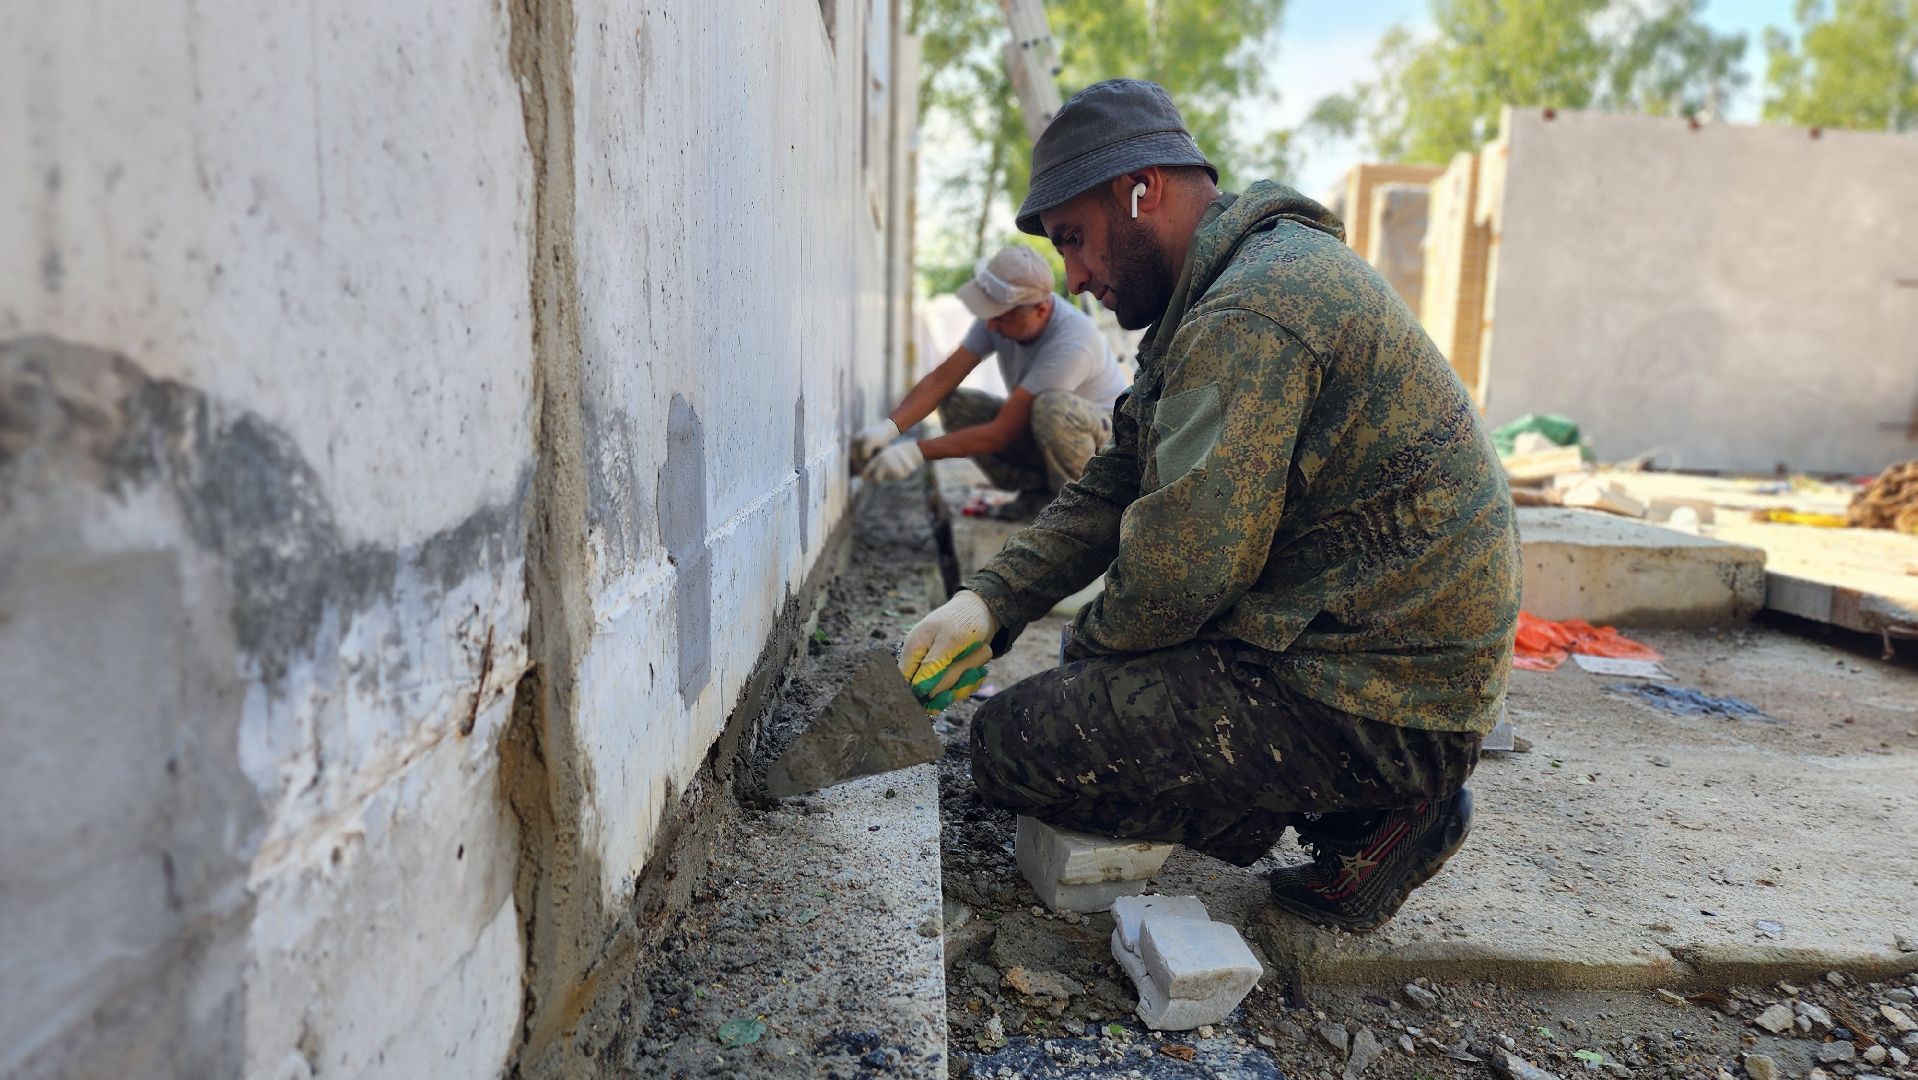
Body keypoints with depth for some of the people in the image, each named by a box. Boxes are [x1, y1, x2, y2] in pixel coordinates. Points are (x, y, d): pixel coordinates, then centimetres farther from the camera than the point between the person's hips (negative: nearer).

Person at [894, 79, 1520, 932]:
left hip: (1369, 699, -10)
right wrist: (986, 601, -2)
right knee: (1101, 664, 27)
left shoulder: (1247, 318, -22)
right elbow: (1115, 487, 10)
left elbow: (1181, 570, -25)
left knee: (1013, 743, -11)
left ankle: (1365, 817, -2)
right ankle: (1378, 798, 13)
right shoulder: (1260, 275, 13)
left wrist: (1086, 645, -3)